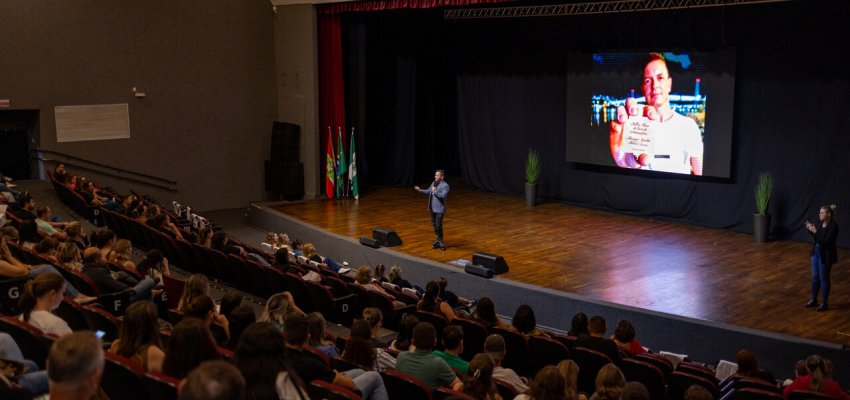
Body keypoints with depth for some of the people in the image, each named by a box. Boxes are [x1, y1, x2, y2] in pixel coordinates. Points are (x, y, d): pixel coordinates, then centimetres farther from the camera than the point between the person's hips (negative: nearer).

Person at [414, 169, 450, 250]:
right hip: (432, 208, 8)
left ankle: (441, 241, 5)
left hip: (439, 209, -8)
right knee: (434, 225, 15)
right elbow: (428, 191, 18)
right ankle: (438, 240, 26)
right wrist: (420, 190, 5)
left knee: (438, 226, -9)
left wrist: (435, 192, -35)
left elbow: (443, 195, -26)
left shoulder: (445, 185, -14)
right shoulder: (434, 183, 10)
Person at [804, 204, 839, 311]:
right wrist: (810, 230, 0)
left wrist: (815, 232, -27)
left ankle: (825, 303, 15)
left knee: (824, 279, 2)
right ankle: (814, 300, 28)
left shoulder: (833, 226, -20)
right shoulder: (821, 224, 4)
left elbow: (826, 241, -26)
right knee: (815, 277, 15)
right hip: (816, 252, 8)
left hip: (826, 256, -8)